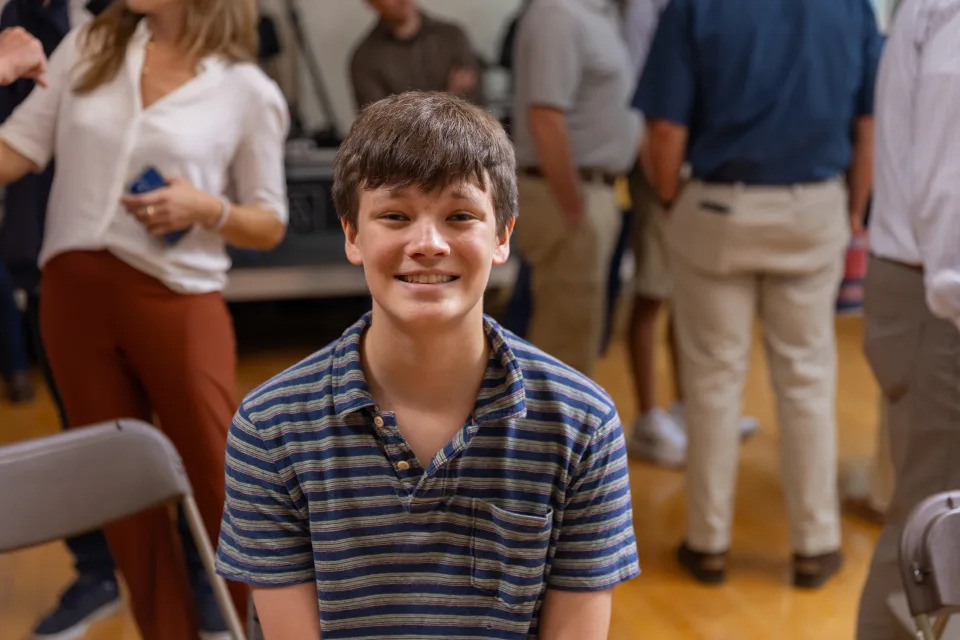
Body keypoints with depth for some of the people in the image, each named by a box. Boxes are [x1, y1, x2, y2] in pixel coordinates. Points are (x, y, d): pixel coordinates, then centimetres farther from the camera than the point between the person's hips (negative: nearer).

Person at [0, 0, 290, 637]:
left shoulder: (247, 90, -1)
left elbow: (270, 225, 3)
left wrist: (209, 209, -15)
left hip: (177, 300, -3)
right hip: (74, 291, 4)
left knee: (225, 487, -1)